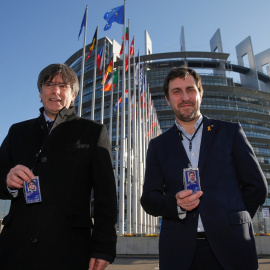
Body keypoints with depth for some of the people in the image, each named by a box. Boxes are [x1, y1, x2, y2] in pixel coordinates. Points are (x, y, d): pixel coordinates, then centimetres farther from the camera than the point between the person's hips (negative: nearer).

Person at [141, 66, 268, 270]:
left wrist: (231, 222, 0)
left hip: (230, 247, 0)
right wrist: (175, 203, -16)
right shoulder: (158, 146, 8)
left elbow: (257, 186, 5)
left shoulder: (230, 132, 5)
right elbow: (149, 199, 3)